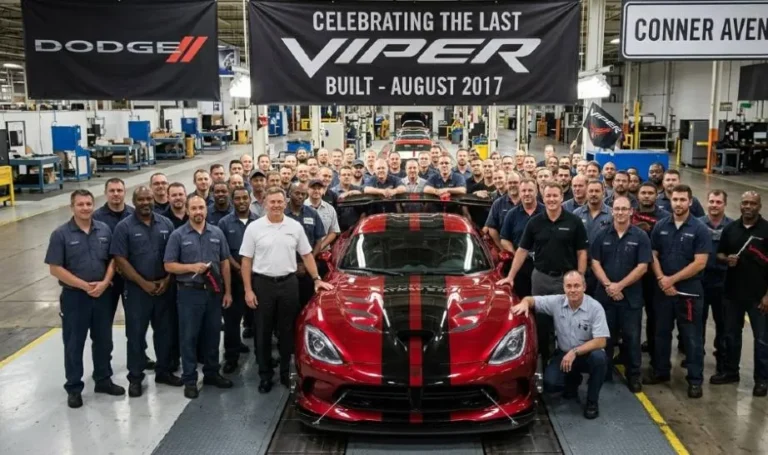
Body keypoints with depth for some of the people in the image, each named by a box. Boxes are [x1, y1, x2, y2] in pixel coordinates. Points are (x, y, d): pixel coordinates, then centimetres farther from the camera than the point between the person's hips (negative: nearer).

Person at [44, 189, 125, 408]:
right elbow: (55, 268, -11)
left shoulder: (104, 230, 2)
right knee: (74, 344, 6)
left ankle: (104, 380, 29)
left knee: (103, 341, 13)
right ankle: (74, 388, 19)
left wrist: (104, 283, -10)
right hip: (74, 296, -3)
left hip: (103, 294, 3)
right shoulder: (61, 234, -9)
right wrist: (84, 285, -16)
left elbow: (113, 259, 6)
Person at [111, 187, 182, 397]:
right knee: (136, 334, 4)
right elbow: (120, 260, -10)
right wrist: (144, 283, -13)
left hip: (164, 288, 3)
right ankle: (135, 377, 14)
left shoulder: (166, 224, 4)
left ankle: (164, 371, 26)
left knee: (164, 331, 12)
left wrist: (167, 280, -6)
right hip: (136, 289, -3)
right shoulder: (124, 227, -5)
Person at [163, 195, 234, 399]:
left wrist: (228, 291, 5)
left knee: (212, 335, 12)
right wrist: (192, 267, -20)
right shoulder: (178, 235, -3)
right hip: (189, 292, -3)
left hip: (214, 291, 3)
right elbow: (169, 265, -5)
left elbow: (224, 263, 8)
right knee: (189, 337, 3)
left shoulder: (217, 233, 6)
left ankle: (212, 373, 26)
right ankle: (189, 379, 12)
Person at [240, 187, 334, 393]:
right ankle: (265, 375, 18)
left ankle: (287, 372, 24)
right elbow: (246, 261, -2)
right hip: (262, 284, -1)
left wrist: (316, 279, -1)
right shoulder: (254, 228, -3)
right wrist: (248, 290, -7)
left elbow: (307, 255, 9)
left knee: (287, 331, 10)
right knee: (263, 333, 7)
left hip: (289, 283, 2)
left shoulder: (295, 226, 3)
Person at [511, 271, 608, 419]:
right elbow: (531, 299, 0)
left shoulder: (595, 308, -18)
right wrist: (524, 303, -26)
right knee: (549, 384, -21)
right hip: (564, 354, 2)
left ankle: (592, 401, -12)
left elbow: (601, 341, -23)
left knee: (599, 357, -37)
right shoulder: (556, 302, -8)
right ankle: (573, 380, 17)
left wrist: (575, 352, -31)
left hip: (587, 354, -2)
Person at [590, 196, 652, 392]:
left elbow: (642, 267, -8)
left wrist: (620, 285, -14)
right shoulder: (602, 235, 4)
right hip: (605, 294, 2)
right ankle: (604, 374, 21)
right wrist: (607, 285, -13)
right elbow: (595, 262, 1)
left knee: (631, 337, 6)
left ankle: (633, 375, 19)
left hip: (631, 296, -2)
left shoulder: (640, 236, -3)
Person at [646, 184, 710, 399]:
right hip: (663, 290, 4)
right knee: (662, 333, 13)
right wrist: (662, 279, -11)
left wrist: (672, 279, -13)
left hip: (689, 291, -3)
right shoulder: (660, 226, 4)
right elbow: (653, 256, 5)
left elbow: (700, 263, -12)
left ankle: (695, 379, 13)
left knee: (691, 337, 3)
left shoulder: (700, 229, -7)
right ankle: (661, 371, 27)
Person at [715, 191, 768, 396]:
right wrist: (726, 259, -12)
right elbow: (719, 254, 13)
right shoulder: (730, 228, 4)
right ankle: (730, 371, 29)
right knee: (731, 334, 15)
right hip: (733, 293, 4)